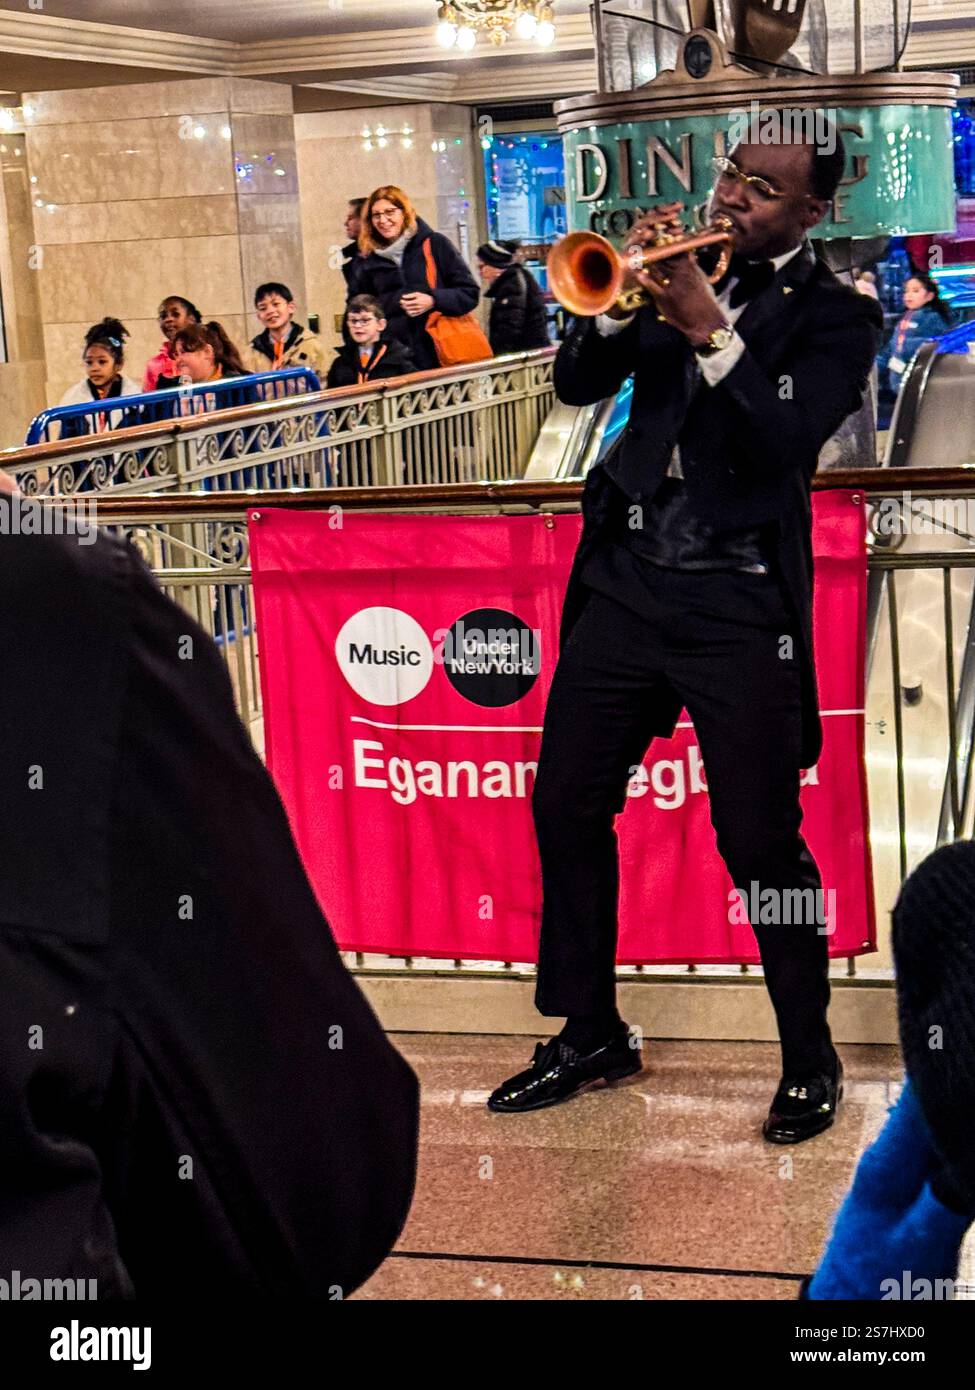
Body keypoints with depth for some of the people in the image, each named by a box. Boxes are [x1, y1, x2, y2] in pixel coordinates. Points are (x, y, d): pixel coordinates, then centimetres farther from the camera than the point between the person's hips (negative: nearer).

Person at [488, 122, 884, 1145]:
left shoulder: (836, 315, 0)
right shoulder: (685, 268, 12)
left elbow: (785, 439, -15)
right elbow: (577, 385, 6)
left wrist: (711, 333, -22)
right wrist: (622, 300, -9)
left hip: (739, 609, -5)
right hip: (626, 581, 5)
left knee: (759, 840, -3)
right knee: (565, 806, 7)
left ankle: (810, 1059, 17)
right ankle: (590, 1033, 24)